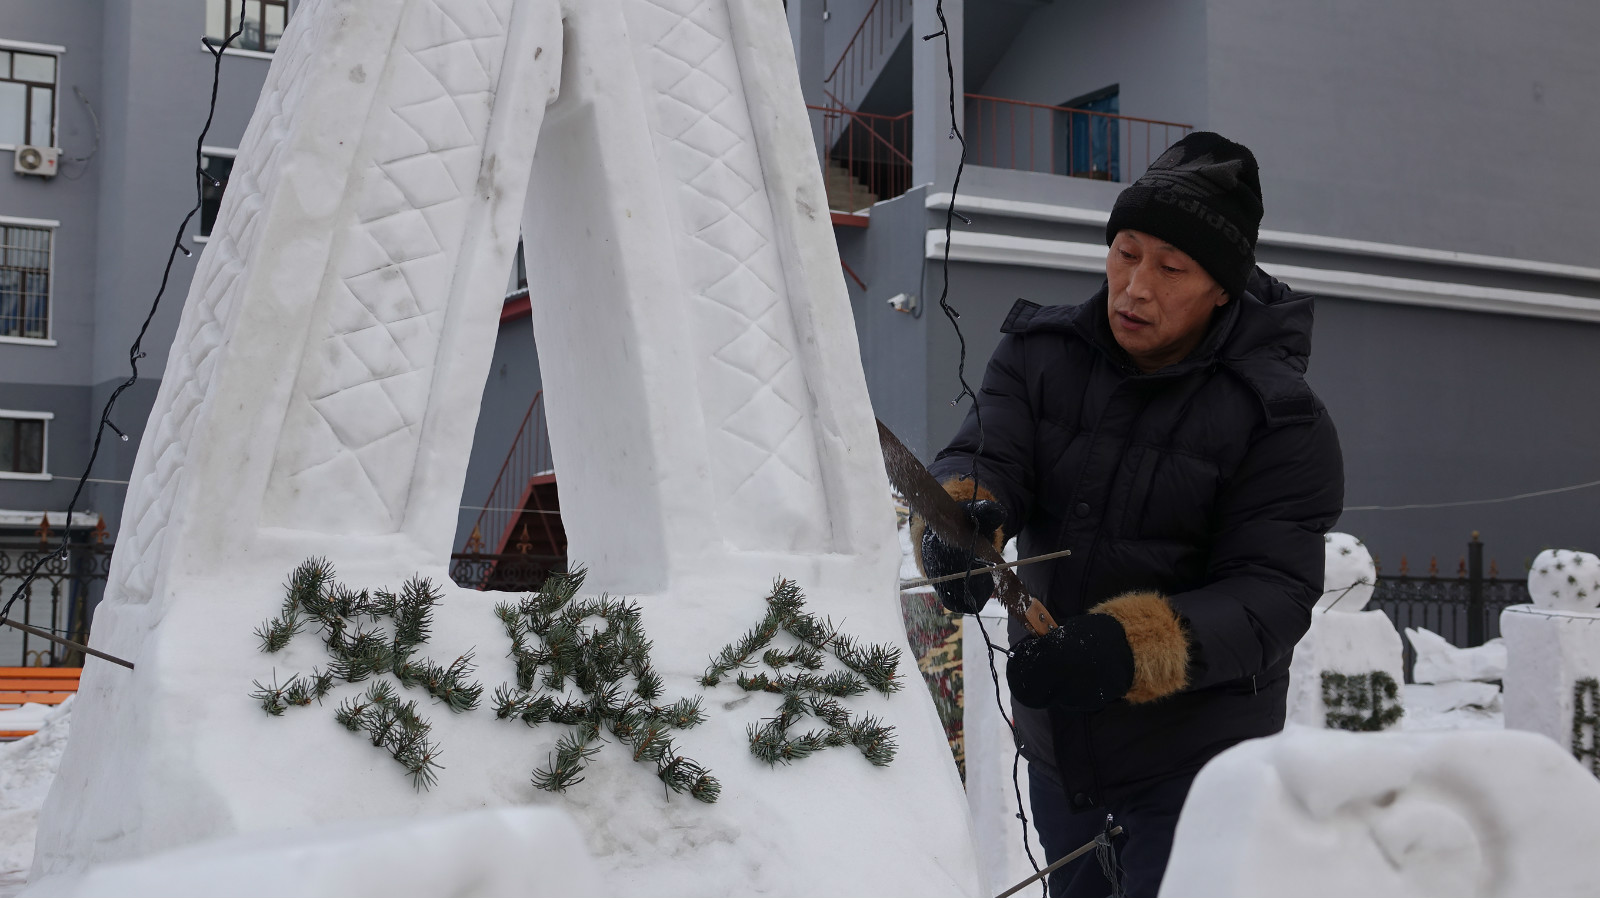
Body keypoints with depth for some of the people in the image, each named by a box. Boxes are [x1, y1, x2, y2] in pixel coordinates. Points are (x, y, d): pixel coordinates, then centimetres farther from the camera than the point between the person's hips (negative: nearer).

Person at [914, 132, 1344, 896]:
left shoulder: (1278, 417, -15)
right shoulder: (1039, 353, -3)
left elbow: (1273, 596, -22)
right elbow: (982, 456, -15)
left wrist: (1131, 648, -38)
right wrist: (960, 518, -41)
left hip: (1196, 755, -4)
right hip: (1054, 744, 5)